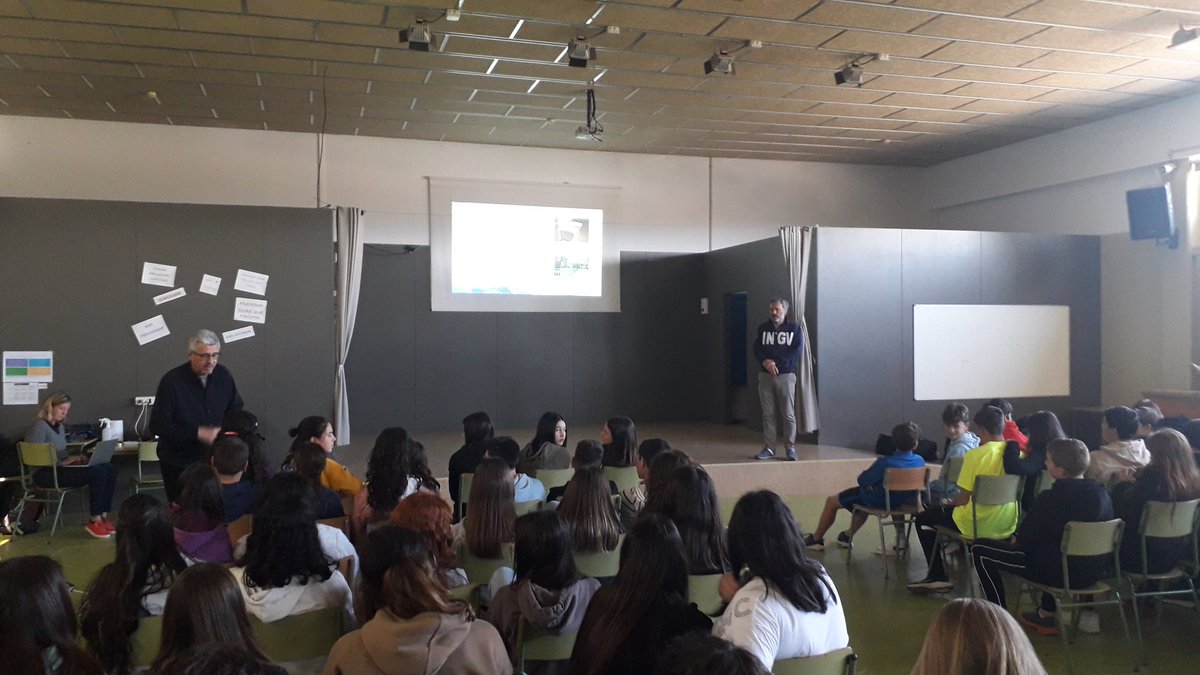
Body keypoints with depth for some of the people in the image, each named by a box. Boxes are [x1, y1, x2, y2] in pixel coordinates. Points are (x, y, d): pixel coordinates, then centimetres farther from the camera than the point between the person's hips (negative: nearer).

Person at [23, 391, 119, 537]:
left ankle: (103, 517, -11)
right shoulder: (39, 426, -10)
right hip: (46, 474, -9)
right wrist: (62, 463, -19)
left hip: (60, 468, 9)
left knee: (110, 468, -10)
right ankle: (94, 521, -18)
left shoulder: (60, 427, 18)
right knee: (97, 472, -29)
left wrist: (73, 459, 3)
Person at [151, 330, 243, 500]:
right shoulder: (172, 381, -13)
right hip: (178, 464, -3)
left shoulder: (223, 375, -1)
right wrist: (198, 433, -24)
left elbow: (236, 411, 12)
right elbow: (157, 425, -16)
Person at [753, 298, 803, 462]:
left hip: (786, 375, -2)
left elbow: (796, 351, -6)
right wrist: (765, 362, -16)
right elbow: (757, 349, 3)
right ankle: (769, 448, 9)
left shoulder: (794, 329, 4)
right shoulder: (762, 328, 12)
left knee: (788, 414, -3)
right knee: (768, 414, 4)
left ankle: (791, 448, 4)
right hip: (765, 375, 2)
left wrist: (776, 364, -12)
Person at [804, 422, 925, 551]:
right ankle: (847, 536, 48)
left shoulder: (885, 462, -32)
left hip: (878, 502, -6)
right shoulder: (920, 461, -16)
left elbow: (862, 480, -20)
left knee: (831, 501, 13)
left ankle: (816, 539, 30)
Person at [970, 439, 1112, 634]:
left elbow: (1024, 539, -13)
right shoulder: (1100, 492, -1)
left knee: (980, 550, 4)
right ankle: (1047, 613, 37)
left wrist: (1016, 539, 11)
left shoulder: (1051, 498, -22)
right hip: (1092, 572, 7)